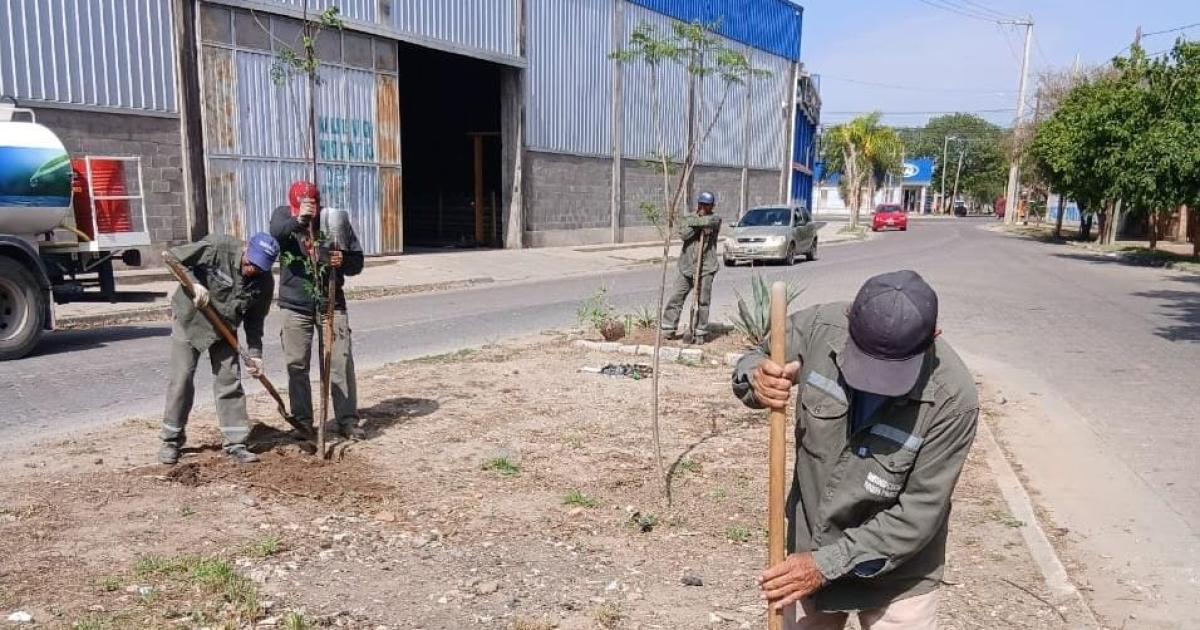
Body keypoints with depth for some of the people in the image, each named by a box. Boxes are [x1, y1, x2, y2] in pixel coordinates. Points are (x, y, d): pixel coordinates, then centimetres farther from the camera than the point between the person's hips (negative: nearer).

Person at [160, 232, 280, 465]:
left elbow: (254, 321, -5)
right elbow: (173, 258, -17)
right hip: (189, 321, -3)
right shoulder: (216, 247, -26)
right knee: (181, 379, -1)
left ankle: (236, 443, 4)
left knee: (230, 381, -2)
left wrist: (255, 355, -13)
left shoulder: (265, 282, -14)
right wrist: (194, 283, -31)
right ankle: (172, 440, 14)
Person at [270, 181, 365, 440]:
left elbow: (357, 261, 0)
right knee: (297, 365, 5)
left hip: (331, 302, 0)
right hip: (295, 305, 1)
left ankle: (347, 420, 5)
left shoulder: (334, 219, -3)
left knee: (342, 361, -3)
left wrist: (343, 262, -22)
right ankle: (302, 421, 17)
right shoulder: (283, 215, -2)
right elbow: (275, 231, -27)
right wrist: (298, 221, -45)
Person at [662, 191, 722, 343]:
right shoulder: (689, 218, 11)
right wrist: (697, 225, -13)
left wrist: (693, 222, -9)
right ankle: (668, 329, 12)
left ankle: (700, 333, 10)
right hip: (686, 267, 2)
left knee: (702, 302, 0)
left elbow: (709, 221, -21)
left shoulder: (715, 219, 5)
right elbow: (683, 234, -8)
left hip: (705, 269, -2)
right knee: (675, 298, 3)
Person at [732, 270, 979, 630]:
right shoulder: (820, 327, -20)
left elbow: (918, 515, -21)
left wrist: (828, 564, -22)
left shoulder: (954, 399, -26)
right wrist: (755, 381, -26)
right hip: (810, 545, 3)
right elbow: (754, 361, -3)